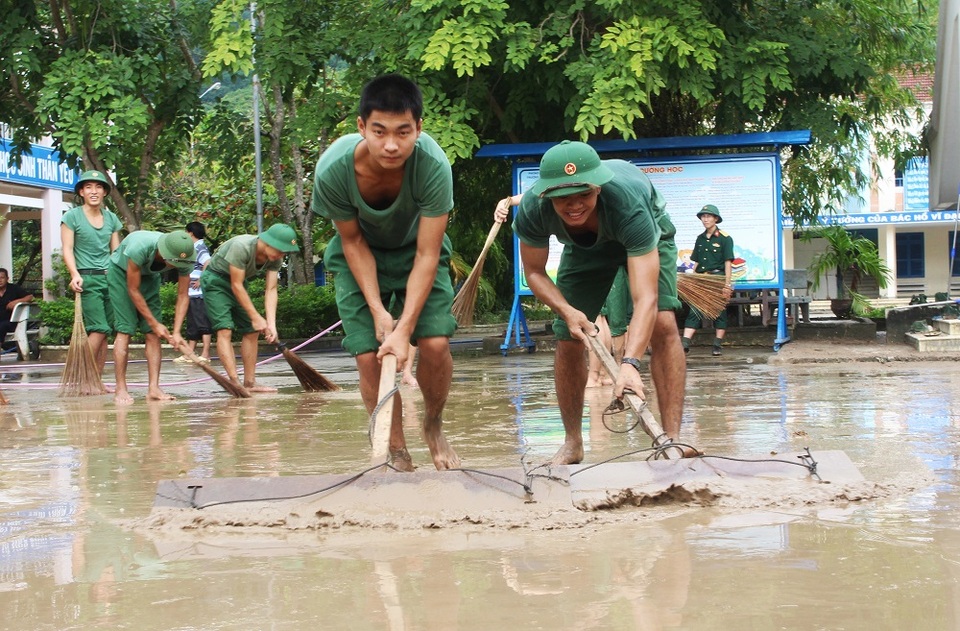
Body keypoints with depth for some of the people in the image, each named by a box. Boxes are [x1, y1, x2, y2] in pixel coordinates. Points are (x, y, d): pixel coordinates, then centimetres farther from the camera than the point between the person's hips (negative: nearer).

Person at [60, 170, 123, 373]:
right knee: (99, 329, -16)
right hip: (87, 279, -5)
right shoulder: (72, 217, 2)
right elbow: (67, 249, -4)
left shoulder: (111, 218, 15)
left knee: (104, 333, 1)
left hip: (110, 278, 5)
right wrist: (75, 275, -19)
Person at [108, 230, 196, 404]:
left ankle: (153, 388, -10)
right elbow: (133, 290, -29)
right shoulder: (139, 247, -41)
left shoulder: (185, 258, -27)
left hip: (150, 276, 4)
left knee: (153, 334, -8)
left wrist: (176, 332, -25)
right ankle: (120, 390, -12)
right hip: (121, 272, -4)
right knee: (125, 329, -14)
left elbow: (182, 296, -17)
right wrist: (155, 323, -23)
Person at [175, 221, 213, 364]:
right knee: (192, 325, 13)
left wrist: (200, 281, -21)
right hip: (192, 293, 10)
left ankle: (205, 354, -6)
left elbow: (208, 263, -26)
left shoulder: (199, 248, -11)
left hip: (198, 293, -10)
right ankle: (190, 353, 18)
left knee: (203, 324, -7)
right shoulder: (195, 248, 18)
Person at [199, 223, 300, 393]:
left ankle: (250, 382, 8)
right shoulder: (241, 247, -34)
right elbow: (236, 286, -29)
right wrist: (256, 317, -26)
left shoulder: (275, 259, -13)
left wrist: (271, 324, -26)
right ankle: (235, 382, -26)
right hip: (215, 279, -8)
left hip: (237, 284, 8)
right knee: (225, 330, -19)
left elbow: (271, 290, -15)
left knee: (252, 332, 3)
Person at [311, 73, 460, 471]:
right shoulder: (333, 169, -32)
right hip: (361, 256, 0)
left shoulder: (433, 165, -35)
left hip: (416, 249, 0)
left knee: (435, 343, -17)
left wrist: (404, 328, -33)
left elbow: (427, 254, -29)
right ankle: (397, 453, 5)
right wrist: (377, 310, -21)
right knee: (369, 356, -12)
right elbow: (353, 241, -15)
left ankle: (433, 427, 13)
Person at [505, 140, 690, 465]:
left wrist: (630, 363, -64)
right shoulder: (532, 210, -35)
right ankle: (572, 444, 15)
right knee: (568, 340, -5)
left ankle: (672, 438, -21)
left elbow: (646, 298, -50)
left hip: (647, 235, -3)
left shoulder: (629, 202, -46)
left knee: (663, 323, -24)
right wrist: (567, 311, -33)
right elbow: (534, 271, -14)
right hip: (584, 247, 3)